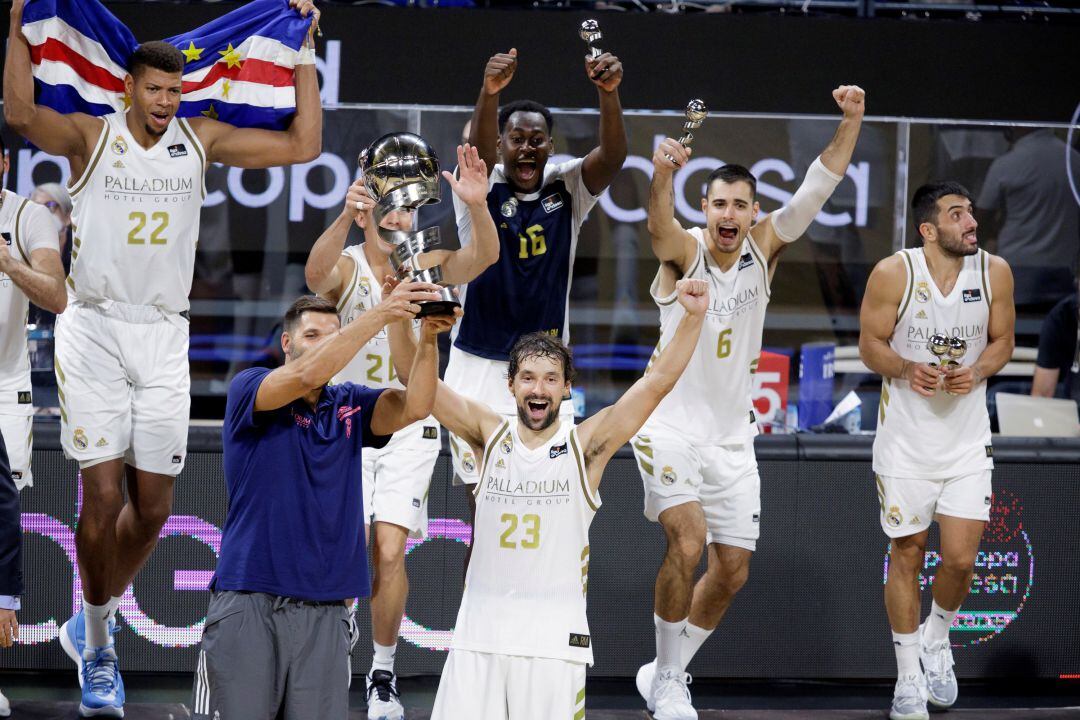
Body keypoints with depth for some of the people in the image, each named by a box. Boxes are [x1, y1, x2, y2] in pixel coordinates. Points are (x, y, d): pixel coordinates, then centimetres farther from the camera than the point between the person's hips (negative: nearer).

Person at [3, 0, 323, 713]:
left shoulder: (201, 140, 8)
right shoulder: (91, 136, -3)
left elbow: (304, 145, 7)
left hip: (163, 338, 4)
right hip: (94, 330, -3)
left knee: (152, 508, 4)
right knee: (104, 496, -8)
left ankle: (91, 622, 28)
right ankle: (97, 650, 7)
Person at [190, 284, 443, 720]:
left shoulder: (349, 407, 14)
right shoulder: (249, 389, 2)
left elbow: (414, 406, -3)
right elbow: (307, 374, -18)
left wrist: (427, 337, -19)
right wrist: (380, 314, -20)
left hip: (326, 613, 4)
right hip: (248, 602, -4)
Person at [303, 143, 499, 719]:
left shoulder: (426, 265, -2)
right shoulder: (346, 268, -9)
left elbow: (484, 256, -20)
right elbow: (316, 273, -34)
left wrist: (477, 207, -41)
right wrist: (345, 217, -54)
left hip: (409, 428, 1)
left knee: (389, 552, -10)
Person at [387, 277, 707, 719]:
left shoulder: (585, 446, 2)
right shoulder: (490, 436, 6)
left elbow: (656, 383, -6)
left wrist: (693, 318, -17)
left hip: (554, 640, -1)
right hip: (479, 633, 1)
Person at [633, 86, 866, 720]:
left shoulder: (763, 250, -1)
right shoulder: (684, 251, -12)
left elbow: (816, 191, -11)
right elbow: (660, 225, -36)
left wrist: (851, 123, -26)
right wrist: (664, 173, -58)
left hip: (732, 435, 5)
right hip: (672, 425, -5)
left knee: (733, 569, 5)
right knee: (688, 544, -23)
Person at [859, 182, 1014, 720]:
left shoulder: (994, 272, -5)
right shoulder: (894, 273, -12)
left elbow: (1002, 340, 7)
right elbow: (870, 344, -3)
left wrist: (977, 372, -14)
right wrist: (907, 370, -23)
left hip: (967, 439, 2)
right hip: (906, 439, -2)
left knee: (960, 559, -3)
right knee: (906, 554, 6)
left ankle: (936, 640, 29)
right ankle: (909, 677, 19)